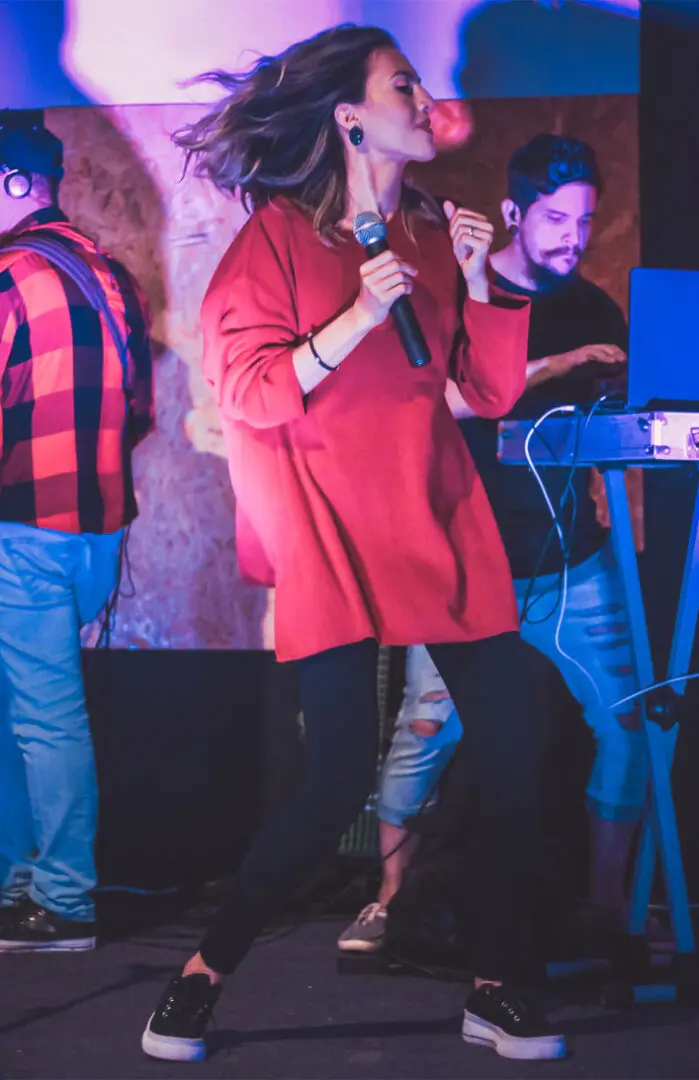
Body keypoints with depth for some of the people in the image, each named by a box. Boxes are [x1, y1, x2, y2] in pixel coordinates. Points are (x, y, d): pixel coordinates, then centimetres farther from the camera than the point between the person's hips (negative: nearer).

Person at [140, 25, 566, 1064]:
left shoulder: (435, 233, 13)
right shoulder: (281, 233, -1)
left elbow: (492, 391, 10)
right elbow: (248, 393, -8)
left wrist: (478, 282, -4)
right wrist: (357, 319, -18)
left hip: (440, 519, 5)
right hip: (330, 534, -5)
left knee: (516, 751, -4)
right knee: (341, 778, -12)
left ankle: (494, 987, 11)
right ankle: (202, 977, 5)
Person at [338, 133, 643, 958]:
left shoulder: (595, 310, 11)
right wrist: (551, 366, -22)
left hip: (575, 564, 4)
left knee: (626, 727, -3)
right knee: (428, 730, -8)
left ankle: (608, 904, 10)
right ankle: (389, 899, 7)